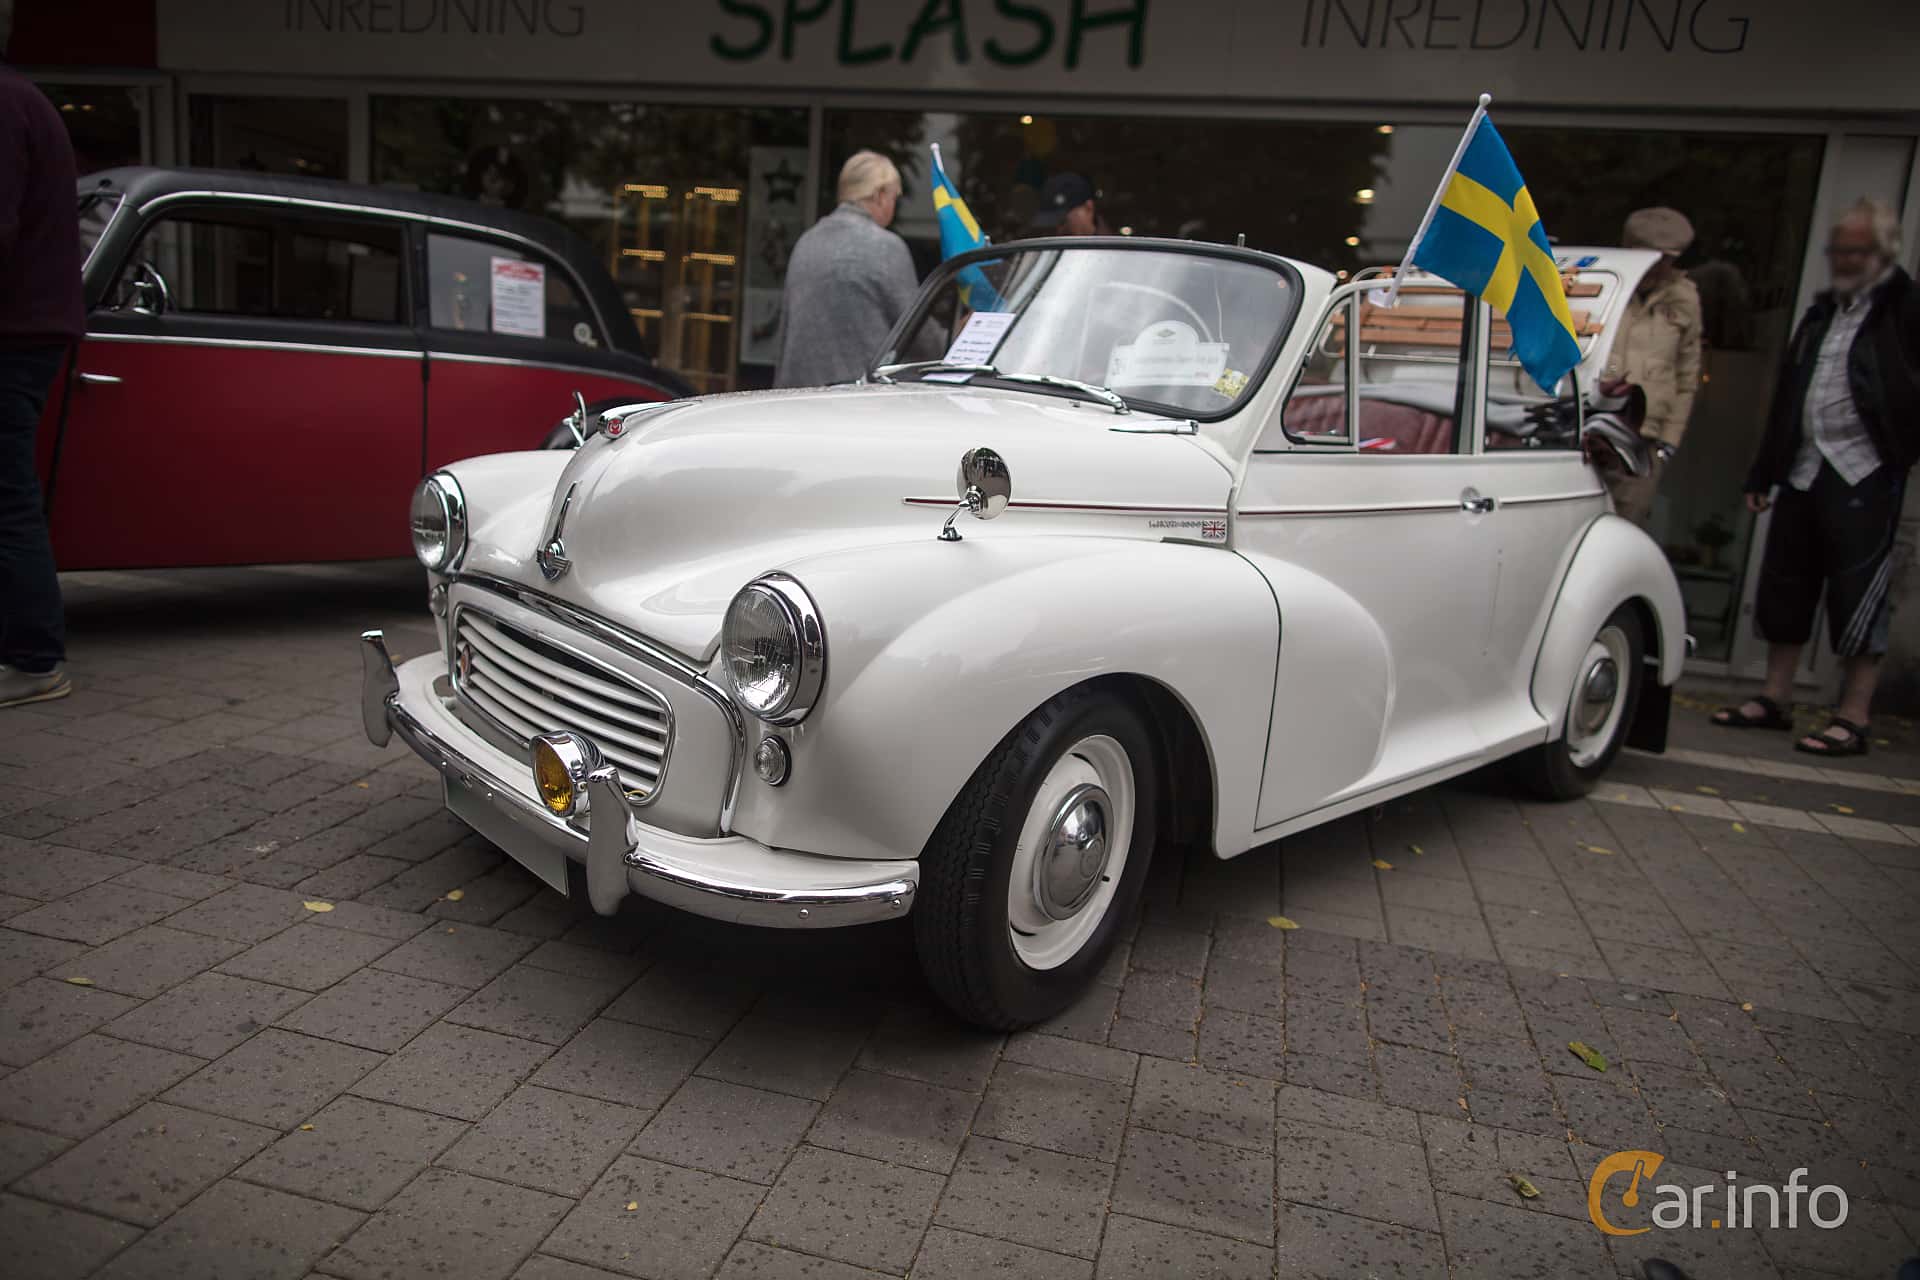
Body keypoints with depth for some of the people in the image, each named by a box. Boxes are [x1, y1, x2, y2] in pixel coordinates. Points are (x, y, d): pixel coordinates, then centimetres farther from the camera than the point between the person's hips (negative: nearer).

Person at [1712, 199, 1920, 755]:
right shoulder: (1821, 312, 18)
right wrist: (1762, 473, 19)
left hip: (1865, 473, -7)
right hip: (1804, 470, 7)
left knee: (1858, 597, -4)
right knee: (1784, 586, 10)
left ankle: (1853, 720, 1)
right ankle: (1773, 699, 21)